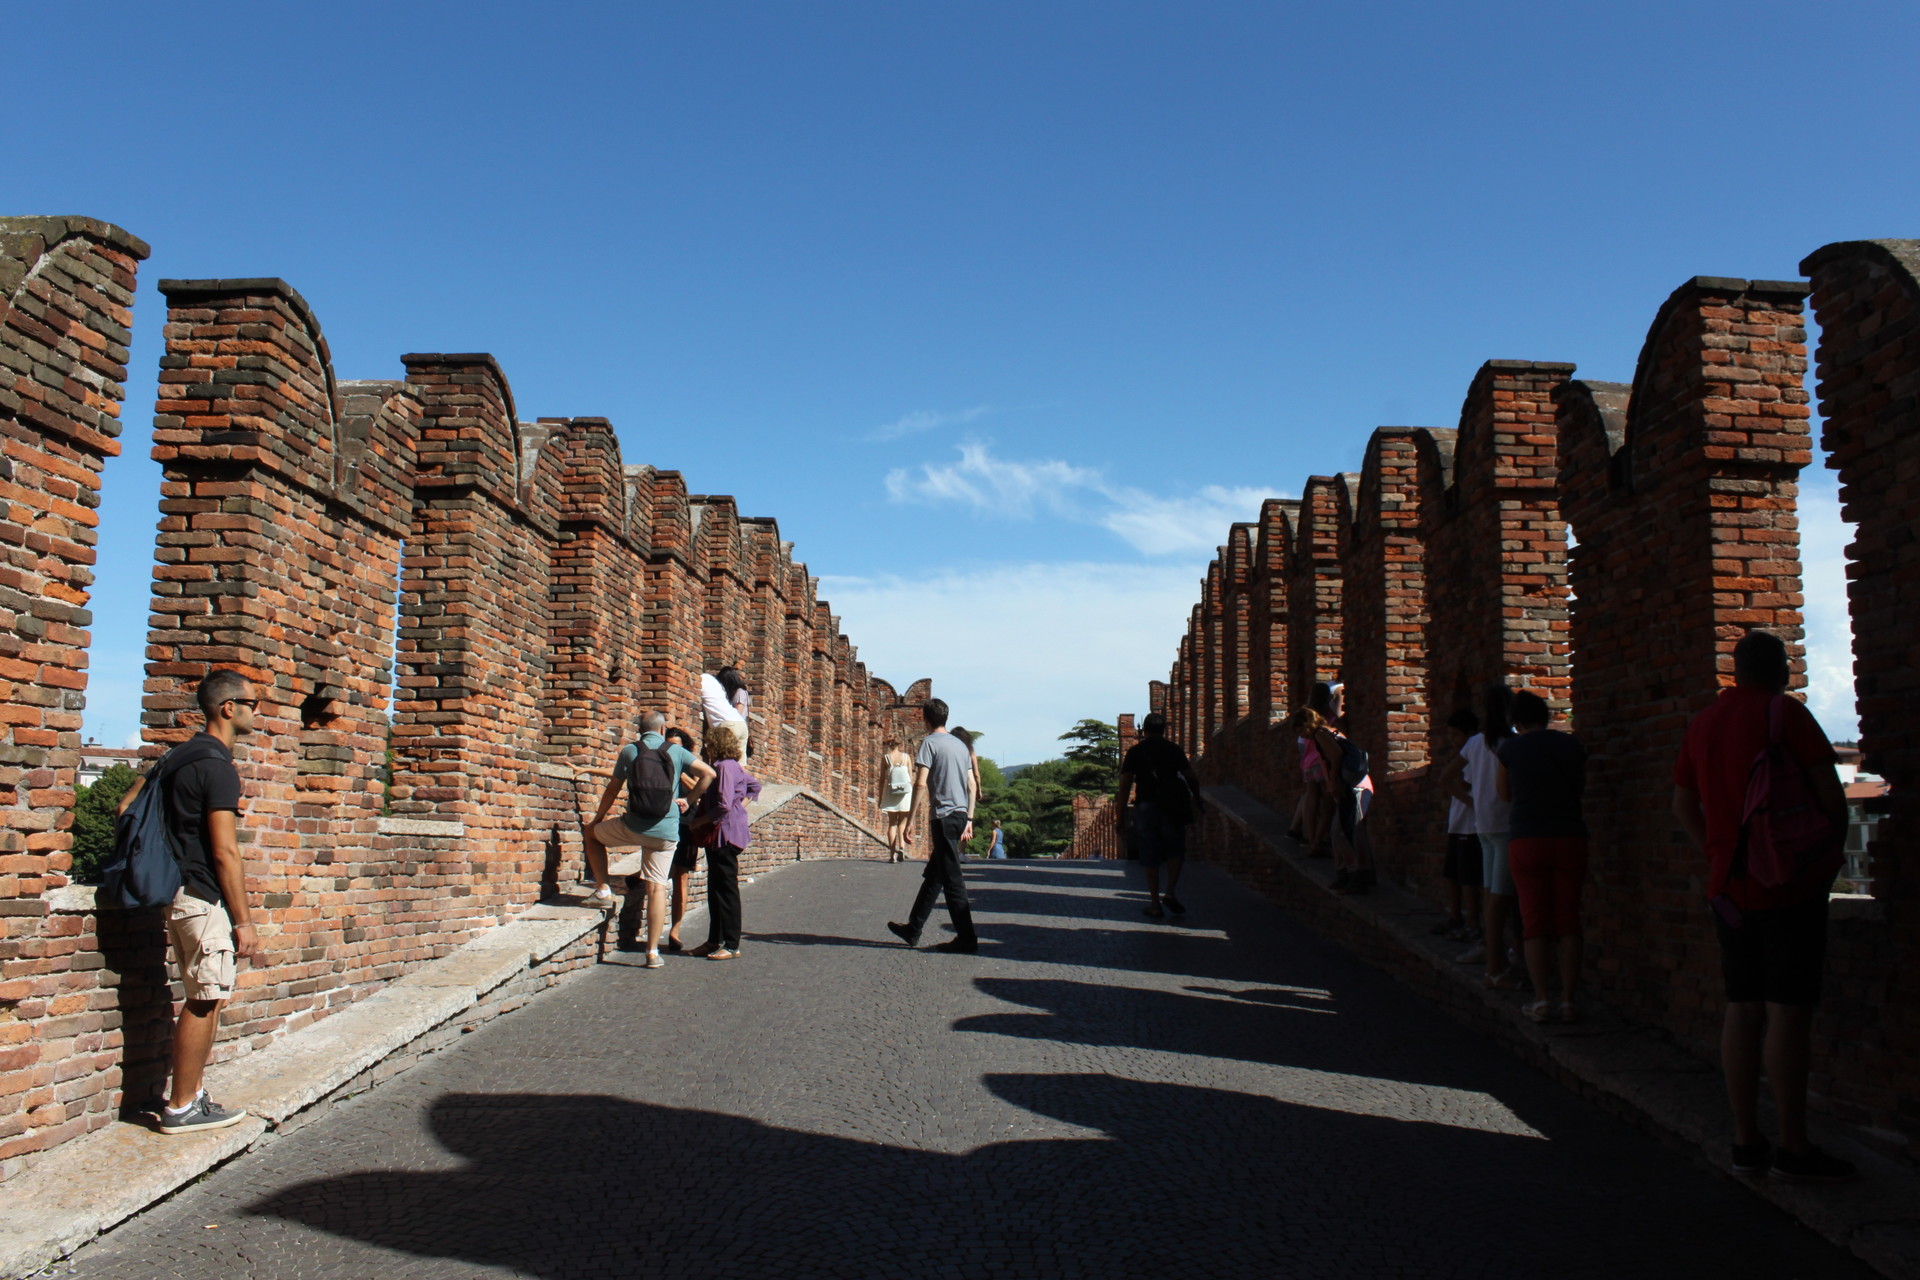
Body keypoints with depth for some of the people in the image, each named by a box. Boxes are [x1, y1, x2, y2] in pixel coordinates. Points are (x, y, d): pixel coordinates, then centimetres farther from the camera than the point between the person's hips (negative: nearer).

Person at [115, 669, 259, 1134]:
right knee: (205, 1000, -3)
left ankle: (191, 1093, 22)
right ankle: (181, 1108, 4)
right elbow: (225, 852, -19)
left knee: (204, 998, 16)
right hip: (205, 896, -10)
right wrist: (243, 921, -15)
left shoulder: (180, 756, 13)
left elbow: (127, 805, 21)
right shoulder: (216, 766, -16)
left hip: (181, 891, 10)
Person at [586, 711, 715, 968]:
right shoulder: (676, 751, 4)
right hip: (666, 832, 1)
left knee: (591, 833, 26)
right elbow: (708, 773, -2)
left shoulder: (629, 751, 3)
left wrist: (597, 818, 23)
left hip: (633, 827, -1)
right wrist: (688, 801, 5)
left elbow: (612, 790, 10)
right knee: (657, 887, 4)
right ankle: (653, 951, 2)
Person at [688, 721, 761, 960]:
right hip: (719, 836, 10)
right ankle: (715, 940, 21)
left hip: (725, 834, -10)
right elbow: (755, 785, 29)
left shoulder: (724, 767, -15)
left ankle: (732, 946, -3)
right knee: (715, 889, 14)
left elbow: (724, 805, -22)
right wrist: (742, 803, 18)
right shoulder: (733, 766, 14)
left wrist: (700, 820, -11)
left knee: (726, 890, -6)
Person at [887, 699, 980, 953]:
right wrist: (969, 820, 17)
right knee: (933, 876, 16)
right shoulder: (961, 745, 15)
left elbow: (921, 783, -15)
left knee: (951, 879, -5)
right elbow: (972, 786, 14)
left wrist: (911, 817, -11)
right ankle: (913, 929, 24)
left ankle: (967, 938, -4)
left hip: (944, 816, -8)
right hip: (961, 815, 8)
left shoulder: (930, 742, -7)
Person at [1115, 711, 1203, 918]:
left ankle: (1155, 904, 7)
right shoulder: (1174, 749, 6)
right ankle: (1170, 893, 0)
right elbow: (1191, 778, 4)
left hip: (1145, 806, 0)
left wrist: (1120, 818, 1)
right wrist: (1196, 800, 22)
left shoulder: (1135, 752, 4)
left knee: (1150, 857, 6)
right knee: (1175, 850, 15)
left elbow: (1124, 786, -2)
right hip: (1172, 807, 0)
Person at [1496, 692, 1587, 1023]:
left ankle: (1541, 1001, 1)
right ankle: (1568, 999, 6)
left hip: (1526, 839, -1)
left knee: (1534, 921, 3)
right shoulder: (1571, 745, 4)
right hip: (1570, 838, 2)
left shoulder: (1511, 748, 1)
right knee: (1568, 921, 6)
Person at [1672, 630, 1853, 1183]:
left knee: (1743, 1010, 9)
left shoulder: (1703, 722, 12)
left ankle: (1746, 1140, 14)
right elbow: (1831, 796, -9)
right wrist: (1831, 857, 5)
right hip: (1791, 885, -6)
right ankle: (1793, 1149, -1)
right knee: (1788, 1013, -4)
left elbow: (1682, 802, 20)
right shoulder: (1786, 713, -8)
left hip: (1730, 887, 6)